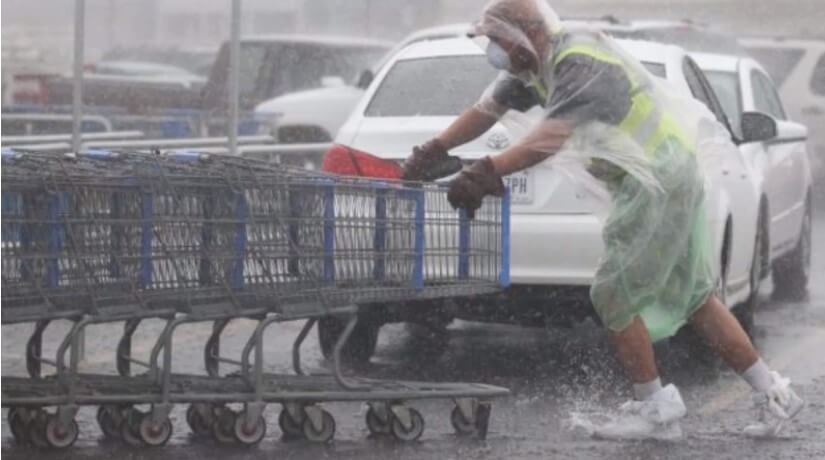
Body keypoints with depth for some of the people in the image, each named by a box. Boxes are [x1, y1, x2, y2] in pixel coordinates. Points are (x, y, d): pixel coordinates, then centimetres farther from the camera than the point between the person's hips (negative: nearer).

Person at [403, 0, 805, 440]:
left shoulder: (581, 62, -21)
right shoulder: (539, 63, 10)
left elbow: (554, 135, -34)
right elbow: (490, 108, 16)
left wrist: (487, 171, -41)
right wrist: (436, 149, 6)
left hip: (659, 180, -10)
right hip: (672, 174, 10)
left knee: (614, 294, -6)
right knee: (693, 296, 13)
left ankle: (654, 408, 3)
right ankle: (772, 393, 16)